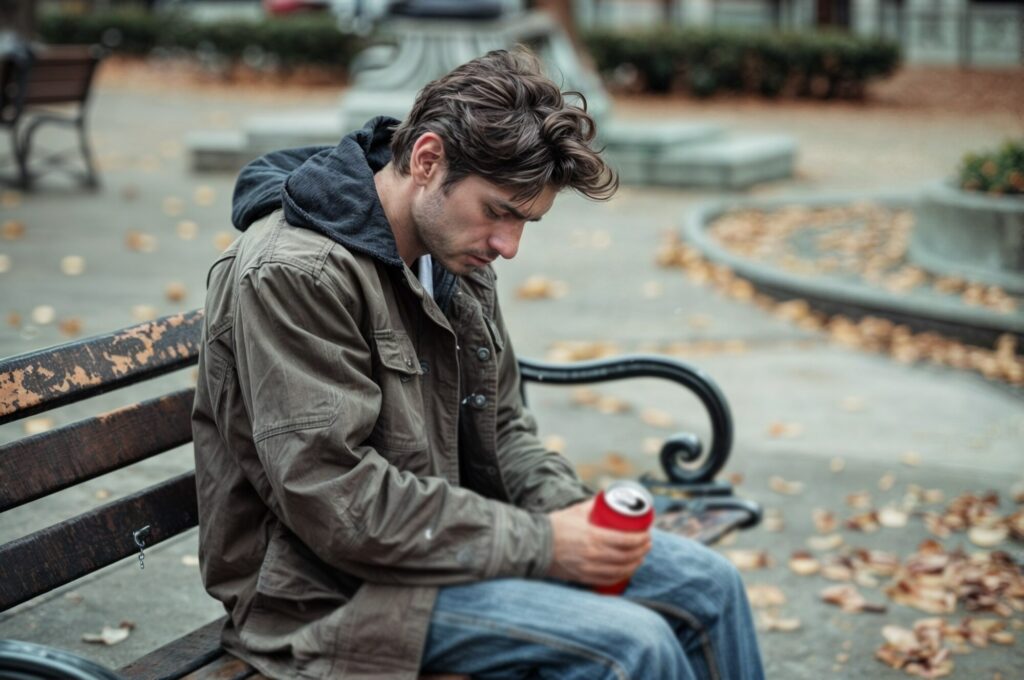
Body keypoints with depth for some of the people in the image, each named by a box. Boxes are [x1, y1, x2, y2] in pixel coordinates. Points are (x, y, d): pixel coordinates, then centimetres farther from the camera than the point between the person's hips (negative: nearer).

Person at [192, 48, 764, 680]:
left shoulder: (458, 258, 6)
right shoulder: (293, 274, -23)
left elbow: (503, 427, 16)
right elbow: (342, 504, -27)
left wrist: (571, 508, -7)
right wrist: (541, 544, -24)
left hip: (444, 538, 9)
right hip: (332, 592, -9)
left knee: (708, 584, 2)